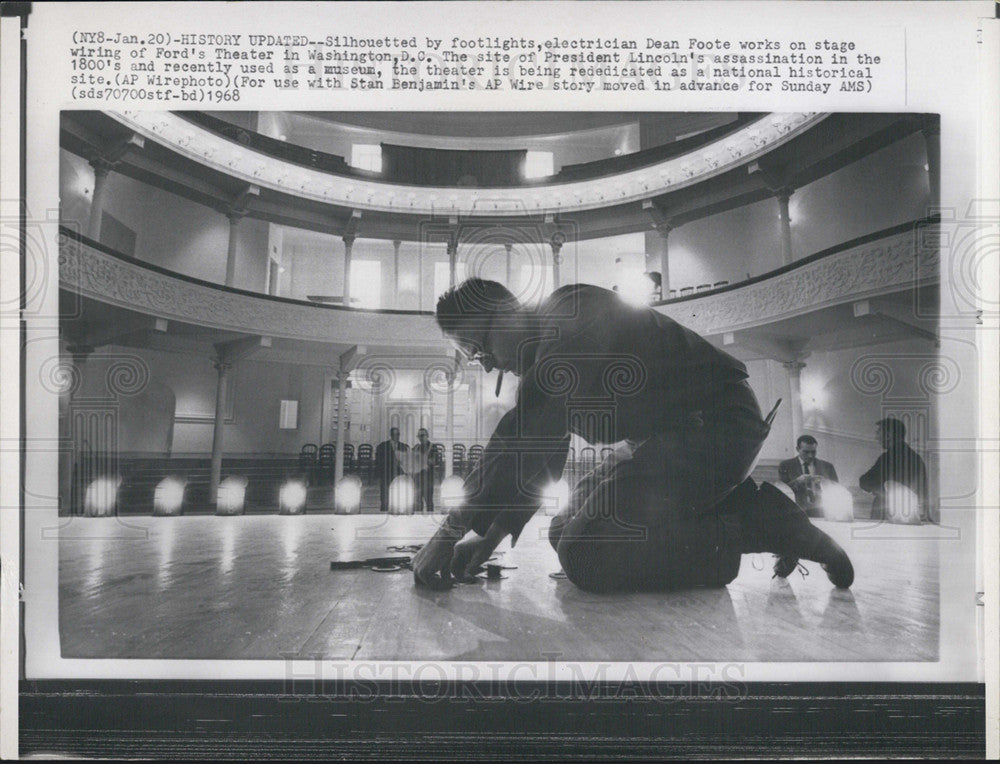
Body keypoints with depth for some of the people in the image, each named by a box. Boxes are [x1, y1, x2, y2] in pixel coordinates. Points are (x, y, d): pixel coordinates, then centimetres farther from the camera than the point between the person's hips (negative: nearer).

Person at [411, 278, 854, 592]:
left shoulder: (573, 313, -17)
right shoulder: (543, 354, 14)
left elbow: (527, 432, -27)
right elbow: (540, 451, 15)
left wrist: (455, 527, -26)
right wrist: (492, 531, 3)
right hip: (672, 436, 11)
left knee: (583, 554, -21)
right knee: (565, 534, 10)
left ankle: (752, 524, -11)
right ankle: (742, 508, 9)